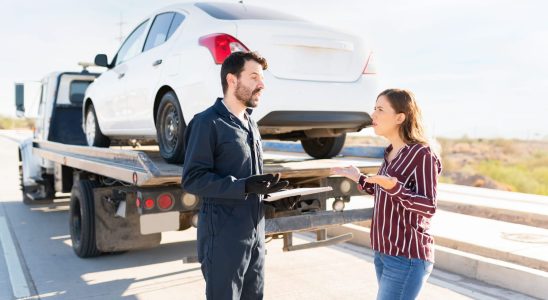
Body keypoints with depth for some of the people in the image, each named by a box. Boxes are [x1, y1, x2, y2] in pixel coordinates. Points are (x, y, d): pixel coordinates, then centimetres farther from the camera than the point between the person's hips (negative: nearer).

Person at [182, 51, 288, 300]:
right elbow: (192, 179, -18)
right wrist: (243, 187, -25)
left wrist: (264, 185, 1)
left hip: (254, 230, 8)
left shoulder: (249, 123, 15)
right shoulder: (208, 122, -12)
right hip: (224, 234, -8)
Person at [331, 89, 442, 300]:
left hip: (406, 256, -8)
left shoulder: (422, 154, -15)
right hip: (383, 252, 8)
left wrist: (394, 187, -34)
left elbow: (428, 207, -19)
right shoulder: (390, 153, 8)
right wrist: (358, 178, 15)